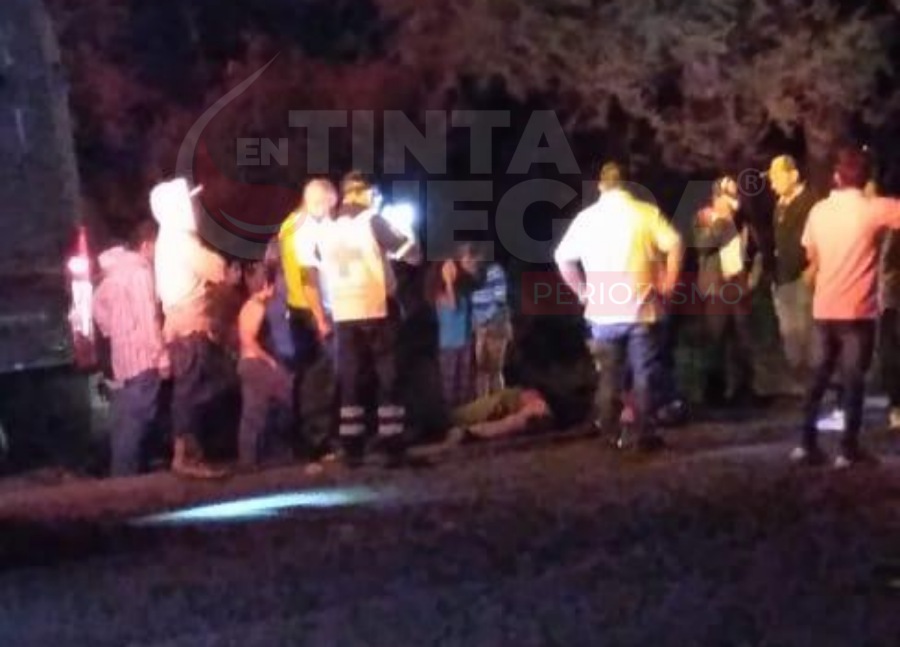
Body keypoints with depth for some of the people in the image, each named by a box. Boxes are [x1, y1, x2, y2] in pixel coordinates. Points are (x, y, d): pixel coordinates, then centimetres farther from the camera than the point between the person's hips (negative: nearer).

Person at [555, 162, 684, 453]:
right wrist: (667, 283, -2)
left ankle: (610, 435, 13)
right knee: (643, 374, 4)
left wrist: (583, 291, 11)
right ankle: (646, 436, 2)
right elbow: (675, 244, -12)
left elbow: (563, 258, 2)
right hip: (640, 308, -2)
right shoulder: (646, 212, -2)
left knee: (609, 375, 12)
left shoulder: (587, 217, 4)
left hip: (602, 310, 2)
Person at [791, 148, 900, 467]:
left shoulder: (819, 210, 4)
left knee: (819, 376, 14)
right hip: (858, 310, -4)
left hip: (824, 308, 4)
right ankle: (849, 449, 2)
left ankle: (807, 443, 11)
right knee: (854, 380, 2)